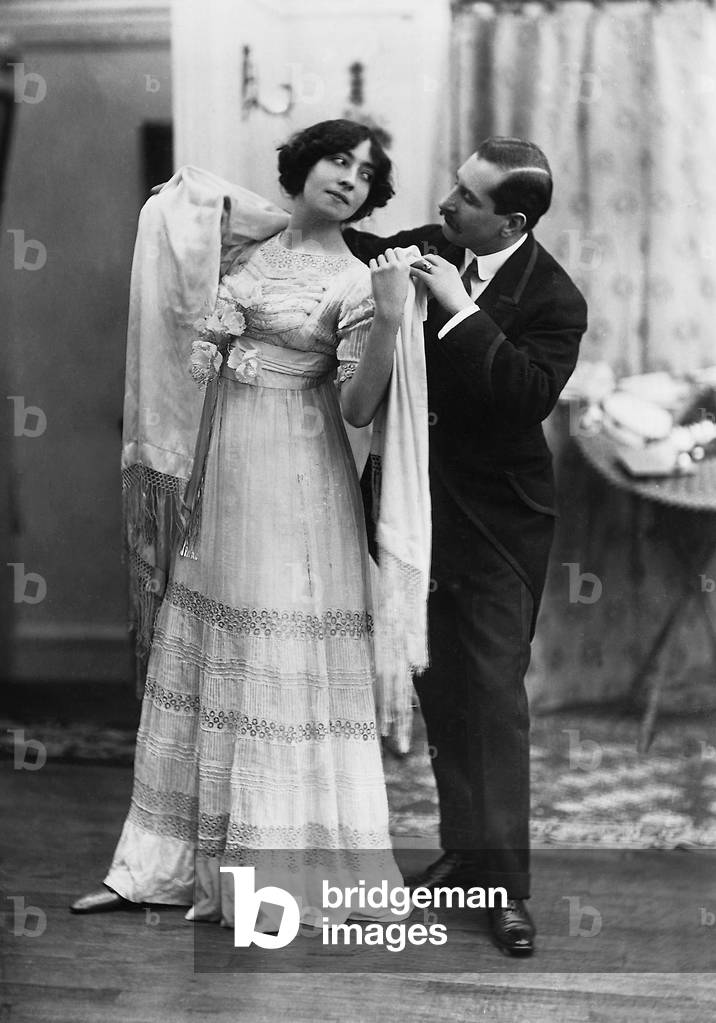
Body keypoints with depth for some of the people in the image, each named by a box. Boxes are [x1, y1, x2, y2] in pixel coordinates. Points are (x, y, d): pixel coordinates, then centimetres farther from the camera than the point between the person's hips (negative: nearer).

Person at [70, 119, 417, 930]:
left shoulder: (354, 281, -7)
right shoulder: (245, 243, 8)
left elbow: (359, 408, -14)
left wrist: (389, 319, -28)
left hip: (295, 479, -6)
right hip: (221, 467, 6)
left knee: (282, 664, -3)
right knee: (200, 652, 11)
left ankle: (282, 872, 8)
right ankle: (167, 862, 21)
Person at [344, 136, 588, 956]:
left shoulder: (553, 299, -15)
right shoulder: (426, 249, 1)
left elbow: (530, 395, -28)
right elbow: (362, 254, 18)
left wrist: (461, 312, -27)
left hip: (495, 524, -6)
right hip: (417, 509, 6)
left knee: (494, 698, -3)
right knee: (439, 690, 13)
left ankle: (505, 881, 4)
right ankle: (463, 848, 27)